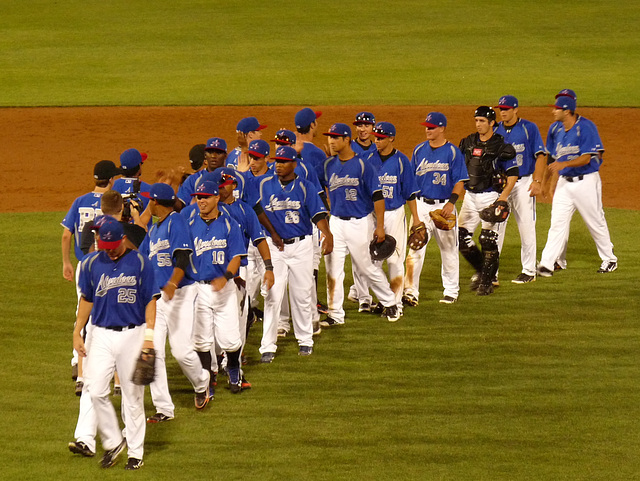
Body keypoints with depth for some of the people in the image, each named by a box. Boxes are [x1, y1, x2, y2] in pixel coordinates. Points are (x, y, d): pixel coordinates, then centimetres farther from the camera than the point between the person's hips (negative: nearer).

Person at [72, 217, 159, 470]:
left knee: (133, 395, 2)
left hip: (133, 334, -2)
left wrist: (149, 336, -8)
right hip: (101, 334, 2)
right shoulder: (91, 263, 4)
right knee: (96, 391, -9)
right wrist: (77, 333, 9)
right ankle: (112, 442, 9)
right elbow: (87, 299, 14)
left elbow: (150, 300, -1)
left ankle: (135, 452, 12)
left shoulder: (139, 262, -4)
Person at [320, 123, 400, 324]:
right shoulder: (329, 165, 5)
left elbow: (377, 195, -11)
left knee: (368, 267, 4)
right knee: (332, 268, 1)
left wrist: (380, 226, -14)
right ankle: (335, 313, 7)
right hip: (336, 222, 5)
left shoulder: (362, 165, -10)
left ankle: (390, 303, 22)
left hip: (360, 222, -5)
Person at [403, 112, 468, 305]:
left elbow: (460, 181, -6)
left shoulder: (453, 152, -4)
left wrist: (452, 202, -19)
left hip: (444, 206, -3)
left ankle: (451, 291, 20)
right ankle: (411, 292, -10)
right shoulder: (419, 150, 9)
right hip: (422, 205, 3)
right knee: (415, 249, -7)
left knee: (449, 250, 8)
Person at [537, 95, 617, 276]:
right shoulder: (560, 132, 9)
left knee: (596, 222, 6)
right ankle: (546, 264, -8)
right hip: (564, 182, 6)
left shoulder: (585, 128, -14)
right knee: (557, 222, -3)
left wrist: (563, 164, -34)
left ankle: (609, 259, 24)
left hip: (586, 182, -6)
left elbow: (586, 158, -21)